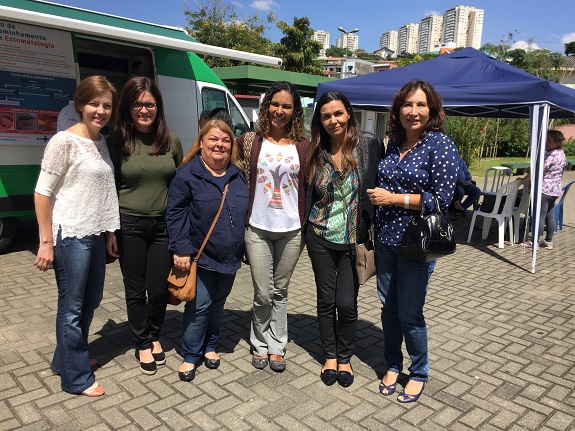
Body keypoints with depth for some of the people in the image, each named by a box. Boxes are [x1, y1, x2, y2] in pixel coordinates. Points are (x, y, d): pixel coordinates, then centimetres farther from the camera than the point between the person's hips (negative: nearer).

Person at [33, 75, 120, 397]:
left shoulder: (101, 142, 9)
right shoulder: (64, 141, -12)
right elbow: (42, 193, -12)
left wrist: (109, 231, 14)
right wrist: (46, 242, -14)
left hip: (95, 236, 8)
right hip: (70, 237, -8)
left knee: (92, 300, 18)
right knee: (72, 307, 4)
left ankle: (67, 358, 39)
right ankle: (76, 377, 20)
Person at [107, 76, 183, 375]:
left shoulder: (171, 142, 2)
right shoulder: (117, 142, -2)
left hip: (163, 225, 1)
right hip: (129, 225, -1)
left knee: (160, 289, 8)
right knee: (136, 290, 10)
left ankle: (154, 336, 35)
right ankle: (142, 344, 30)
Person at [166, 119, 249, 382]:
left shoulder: (238, 175, 7)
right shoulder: (187, 174, -9)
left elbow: (246, 211, 14)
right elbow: (175, 213, -11)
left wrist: (245, 249, 12)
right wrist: (181, 249, -17)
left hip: (229, 256, 5)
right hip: (200, 256, -5)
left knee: (218, 303, 16)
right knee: (200, 305, -1)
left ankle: (209, 347, 34)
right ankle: (190, 356, 18)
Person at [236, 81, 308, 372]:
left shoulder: (303, 146, 3)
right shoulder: (251, 142, 1)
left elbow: (308, 188, 7)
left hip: (291, 231, 1)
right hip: (258, 229, -1)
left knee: (280, 292, 13)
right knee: (263, 295, 3)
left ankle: (276, 346, 28)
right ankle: (260, 345, 26)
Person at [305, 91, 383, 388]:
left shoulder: (370, 145, -7)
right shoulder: (317, 152, 2)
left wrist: (374, 230, -7)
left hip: (354, 239, -2)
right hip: (321, 237, 2)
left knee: (347, 303, 2)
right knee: (326, 300, 11)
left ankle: (345, 358, 27)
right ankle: (330, 357, 31)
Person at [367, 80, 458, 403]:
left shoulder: (440, 144, -11)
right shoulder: (393, 144, 7)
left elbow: (441, 198, -16)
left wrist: (392, 198, -16)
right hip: (386, 239, 6)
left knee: (410, 313, 6)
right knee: (389, 307, 15)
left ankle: (419, 374, 30)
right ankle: (393, 365, 36)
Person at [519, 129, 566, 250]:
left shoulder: (551, 155, -19)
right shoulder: (561, 153, 11)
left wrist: (523, 180, -15)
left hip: (544, 189, -9)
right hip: (555, 189, 9)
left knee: (540, 216, -4)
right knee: (550, 216, 13)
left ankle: (534, 242, 2)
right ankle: (548, 241, 20)